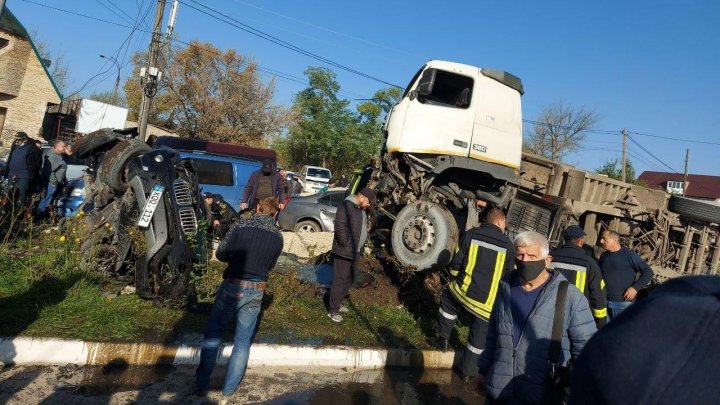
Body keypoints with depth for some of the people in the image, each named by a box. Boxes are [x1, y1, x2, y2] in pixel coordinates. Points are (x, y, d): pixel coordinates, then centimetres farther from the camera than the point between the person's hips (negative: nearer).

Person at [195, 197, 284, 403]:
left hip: (232, 286, -2)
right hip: (256, 291, 2)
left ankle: (202, 384, 22)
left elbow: (220, 254, -1)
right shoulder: (278, 236, 0)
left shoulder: (240, 226, -8)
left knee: (213, 333, 16)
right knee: (243, 341, 14)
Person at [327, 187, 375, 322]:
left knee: (349, 280, 18)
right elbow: (339, 227, -23)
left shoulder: (361, 208, 12)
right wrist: (345, 246, -20)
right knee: (340, 281, -2)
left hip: (355, 252, 9)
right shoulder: (346, 206, -18)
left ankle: (337, 304, 32)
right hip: (344, 252, -9)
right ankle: (332, 310, 9)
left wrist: (359, 248, 12)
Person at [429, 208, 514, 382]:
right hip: (488, 302, 0)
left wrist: (455, 279, 20)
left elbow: (456, 263, 1)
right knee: (479, 337, 16)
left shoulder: (471, 234, -1)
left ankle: (443, 339, 34)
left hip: (464, 291, 0)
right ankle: (467, 371, 27)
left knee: (447, 299, 33)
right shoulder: (507, 245, 0)